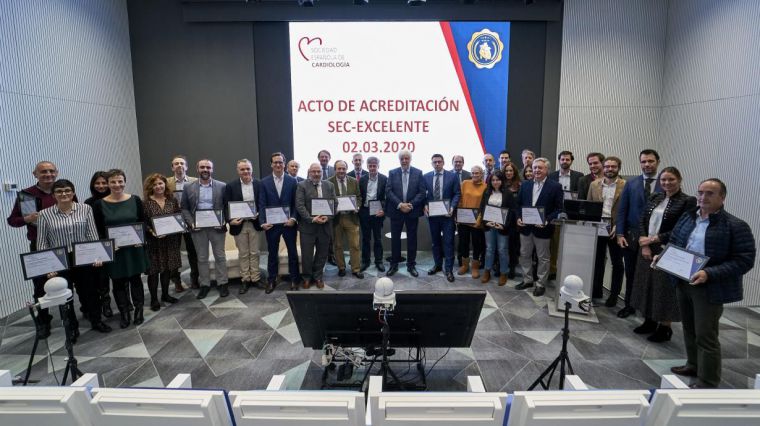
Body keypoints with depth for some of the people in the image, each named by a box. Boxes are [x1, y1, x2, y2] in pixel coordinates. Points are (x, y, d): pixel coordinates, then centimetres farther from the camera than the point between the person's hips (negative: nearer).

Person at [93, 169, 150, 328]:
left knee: (135, 279, 10)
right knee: (118, 282, 9)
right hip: (113, 250, 0)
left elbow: (143, 223, 3)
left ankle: (138, 310, 24)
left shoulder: (135, 200, -1)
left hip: (134, 248, 0)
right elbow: (98, 230, -1)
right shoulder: (99, 204, -3)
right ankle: (124, 313, 22)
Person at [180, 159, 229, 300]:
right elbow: (185, 209, 5)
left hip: (217, 226, -1)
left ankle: (222, 283, 16)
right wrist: (191, 223, -9)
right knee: (202, 258, 9)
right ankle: (204, 284, 20)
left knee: (220, 256, 6)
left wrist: (223, 222, -11)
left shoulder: (222, 186, 0)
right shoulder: (188, 187, 4)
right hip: (198, 227, 1)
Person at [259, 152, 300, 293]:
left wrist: (293, 219, -12)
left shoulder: (292, 181, 1)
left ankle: (294, 280, 20)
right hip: (271, 223, 0)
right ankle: (271, 281, 23)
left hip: (288, 222, 0)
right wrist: (263, 222, -11)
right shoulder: (264, 182, 2)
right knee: (272, 253, 11)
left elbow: (296, 203, 1)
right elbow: (262, 204, -1)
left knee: (292, 252, 7)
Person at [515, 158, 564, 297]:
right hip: (525, 227, 4)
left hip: (542, 228, -4)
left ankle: (541, 284, 21)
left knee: (543, 258, 8)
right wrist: (518, 217, -5)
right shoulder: (525, 185, 7)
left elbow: (559, 209, -8)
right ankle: (527, 280, 30)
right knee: (524, 255, 14)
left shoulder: (555, 186, -6)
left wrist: (547, 221, -20)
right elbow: (518, 204, 11)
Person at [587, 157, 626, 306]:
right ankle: (596, 290, 24)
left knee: (617, 262, 8)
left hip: (615, 229, -3)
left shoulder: (626, 186, -4)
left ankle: (614, 294, 19)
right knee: (597, 260, 12)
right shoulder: (594, 184, 7)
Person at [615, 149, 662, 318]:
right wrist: (620, 234, -4)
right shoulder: (631, 183, 6)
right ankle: (629, 305, 24)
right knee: (631, 273, 10)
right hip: (632, 235, 2)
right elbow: (622, 210, 3)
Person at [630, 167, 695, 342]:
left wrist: (654, 239, -14)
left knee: (665, 288, 3)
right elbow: (642, 221, 5)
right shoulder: (654, 198, 10)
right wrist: (644, 243, -8)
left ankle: (665, 327, 18)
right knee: (647, 284, 12)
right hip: (647, 249, 5)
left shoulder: (688, 201, -7)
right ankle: (649, 321, 27)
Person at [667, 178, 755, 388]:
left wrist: (709, 274, -25)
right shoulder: (687, 217, 5)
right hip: (682, 283, 6)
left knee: (706, 336, 2)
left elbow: (745, 260, -16)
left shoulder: (736, 226, -12)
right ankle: (694, 365, 38)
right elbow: (673, 242, 17)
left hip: (710, 289, -6)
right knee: (689, 329, 20)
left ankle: (707, 383, 16)